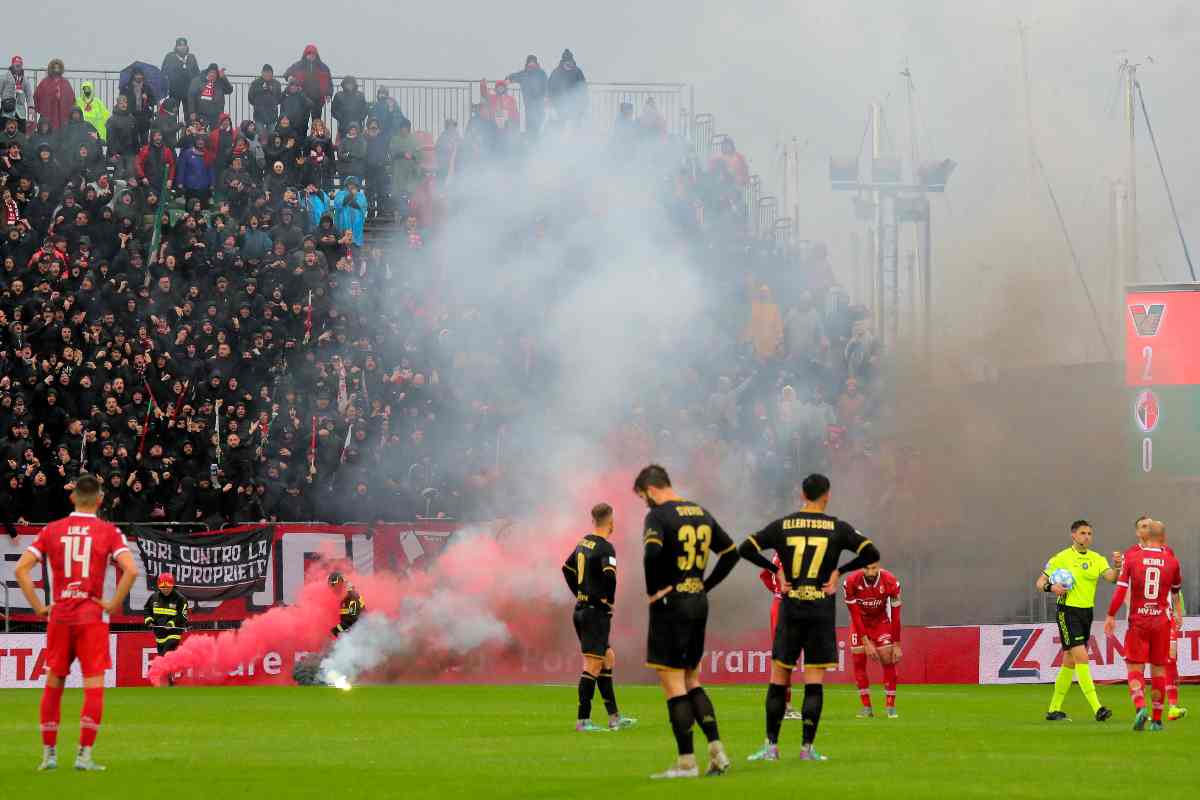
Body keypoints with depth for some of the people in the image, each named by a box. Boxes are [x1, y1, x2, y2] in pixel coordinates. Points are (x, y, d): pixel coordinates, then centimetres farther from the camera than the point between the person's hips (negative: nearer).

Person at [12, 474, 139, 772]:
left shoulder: (52, 530, 4)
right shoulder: (108, 532, -3)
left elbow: (21, 569, -2)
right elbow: (131, 570, -16)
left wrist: (39, 607, 2)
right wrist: (113, 604, -7)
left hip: (59, 616, 2)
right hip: (93, 617, -2)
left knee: (53, 685, 13)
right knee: (94, 687, 1)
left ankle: (49, 754, 14)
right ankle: (84, 755, -5)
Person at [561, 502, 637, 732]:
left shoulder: (583, 543, 10)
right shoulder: (605, 548, -16)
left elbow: (567, 568, 24)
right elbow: (609, 575, -32)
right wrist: (609, 600, -16)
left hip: (581, 608, 9)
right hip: (596, 612, -9)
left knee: (608, 659, 16)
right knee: (593, 666, -5)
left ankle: (614, 716, 18)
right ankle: (583, 720, -4)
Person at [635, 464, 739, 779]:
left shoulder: (658, 516, -11)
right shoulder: (701, 513, 12)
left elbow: (652, 552, -30)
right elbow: (731, 552, 18)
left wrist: (653, 590, -16)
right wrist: (706, 585, 15)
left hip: (671, 605, -8)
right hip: (698, 604, 8)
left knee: (673, 684, -2)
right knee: (691, 680, 16)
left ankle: (686, 761, -2)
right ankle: (717, 751, 6)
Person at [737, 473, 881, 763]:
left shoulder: (783, 526, 2)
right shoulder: (837, 528, -1)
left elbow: (745, 549, -4)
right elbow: (871, 553, -5)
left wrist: (776, 569, 3)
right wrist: (839, 570, 2)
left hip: (790, 610, 1)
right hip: (822, 612, -1)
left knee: (778, 679, 7)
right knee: (814, 682, 0)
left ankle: (771, 746, 5)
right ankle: (807, 747, -2)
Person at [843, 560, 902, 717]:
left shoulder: (891, 582, -27)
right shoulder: (851, 583, -29)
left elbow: (895, 616, -19)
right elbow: (855, 615, -22)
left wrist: (896, 645, -16)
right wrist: (866, 643, -23)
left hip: (881, 622, 0)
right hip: (860, 623, 0)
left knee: (888, 661, -10)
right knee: (859, 662, -6)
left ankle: (891, 706, -4)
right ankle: (866, 707, 2)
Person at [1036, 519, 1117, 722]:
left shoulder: (1097, 559, 8)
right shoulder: (1061, 558, -4)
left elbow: (1110, 577, -8)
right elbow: (1040, 582, -2)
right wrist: (1051, 587, -24)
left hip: (1086, 612, 6)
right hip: (1068, 611, -6)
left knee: (1069, 662, 12)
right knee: (1081, 657, -16)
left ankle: (1054, 709, 22)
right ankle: (1096, 708, -23)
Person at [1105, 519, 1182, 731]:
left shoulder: (1132, 558, -3)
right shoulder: (1172, 561, 2)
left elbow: (1121, 589, -7)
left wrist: (1111, 616, 2)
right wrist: (1178, 613, 39)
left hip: (1138, 621, -1)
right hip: (1162, 622, 1)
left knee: (1135, 667, 2)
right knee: (1158, 668, 9)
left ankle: (1140, 707, -22)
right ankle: (1157, 719, 11)